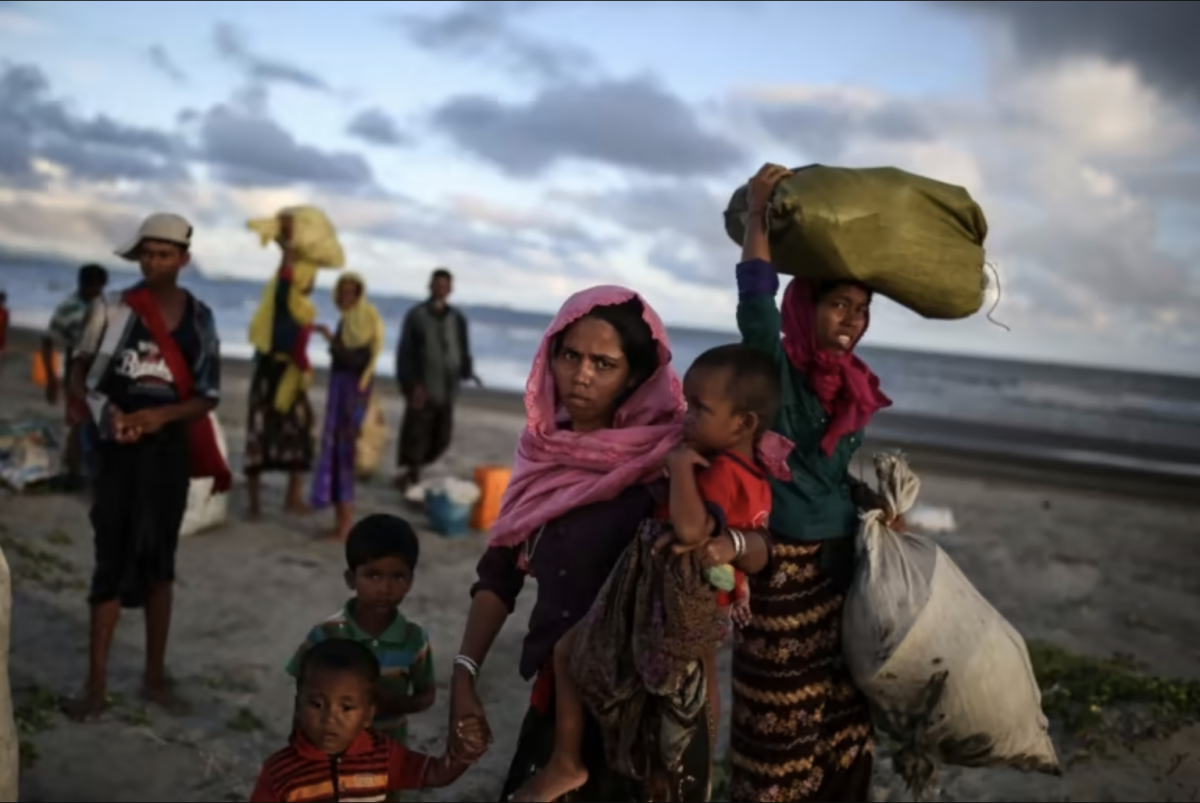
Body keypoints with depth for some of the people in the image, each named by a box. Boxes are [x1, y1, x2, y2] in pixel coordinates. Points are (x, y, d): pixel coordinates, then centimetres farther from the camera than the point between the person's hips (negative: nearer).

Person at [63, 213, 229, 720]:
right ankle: (96, 683, 9)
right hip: (119, 448, -1)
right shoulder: (113, 309, -3)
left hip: (170, 449, 1)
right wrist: (100, 409, -16)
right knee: (112, 562, 0)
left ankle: (155, 676, 20)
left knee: (160, 564, 10)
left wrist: (162, 415, -17)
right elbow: (80, 371, 3)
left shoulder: (199, 319, 0)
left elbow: (208, 396, 0)